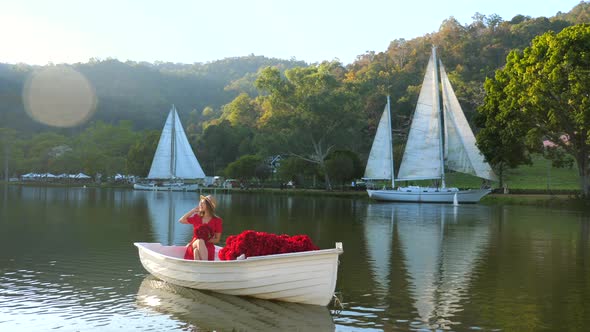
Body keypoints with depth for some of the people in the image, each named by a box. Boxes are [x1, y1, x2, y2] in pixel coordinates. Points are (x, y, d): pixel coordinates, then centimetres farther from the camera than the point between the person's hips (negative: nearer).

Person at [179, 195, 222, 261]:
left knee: (197, 250, -38)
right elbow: (181, 220, 17)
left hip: (208, 247, -2)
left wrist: (206, 241, -11)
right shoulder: (197, 217, 13)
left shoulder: (217, 220, 4)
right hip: (194, 245, 2)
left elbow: (217, 239, 6)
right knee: (199, 241, -37)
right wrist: (192, 211, 11)